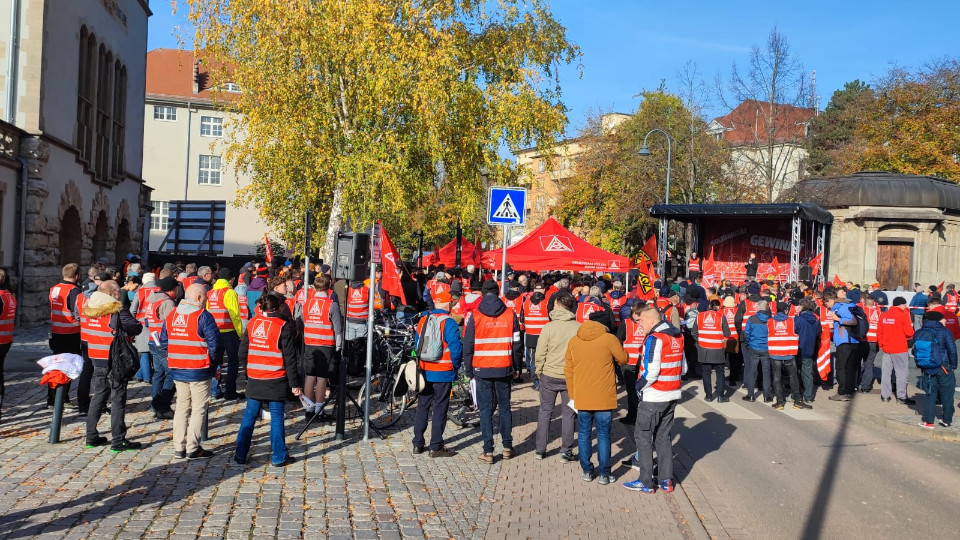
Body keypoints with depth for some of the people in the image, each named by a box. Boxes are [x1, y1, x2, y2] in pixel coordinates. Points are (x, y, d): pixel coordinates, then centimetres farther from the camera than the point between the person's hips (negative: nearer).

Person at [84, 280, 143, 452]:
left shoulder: (91, 309, 6)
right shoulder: (117, 312, -17)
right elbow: (137, 328, -19)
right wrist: (139, 323, 5)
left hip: (97, 360, 7)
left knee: (98, 396, 18)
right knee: (118, 399, -1)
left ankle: (91, 437, 22)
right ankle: (118, 441, 2)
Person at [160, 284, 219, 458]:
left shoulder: (171, 315, 8)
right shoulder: (203, 316, -14)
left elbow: (164, 342, 12)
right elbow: (214, 344, -15)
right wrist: (215, 365, 0)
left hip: (177, 370, 7)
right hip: (199, 371, -6)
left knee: (182, 407, 15)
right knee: (198, 409, 3)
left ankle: (179, 447, 18)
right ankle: (193, 449, 5)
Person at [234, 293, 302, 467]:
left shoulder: (252, 323, 4)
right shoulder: (283, 327, -9)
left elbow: (242, 352, 7)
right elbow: (290, 358, -9)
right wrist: (294, 384, -5)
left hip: (254, 379, 4)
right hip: (276, 380, -4)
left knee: (249, 415, 13)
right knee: (276, 417, 4)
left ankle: (240, 454, 18)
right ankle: (279, 457, 10)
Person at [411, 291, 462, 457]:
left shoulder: (423, 321, 5)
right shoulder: (449, 323, -14)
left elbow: (417, 344, 12)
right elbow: (456, 347, -17)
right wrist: (456, 365, 0)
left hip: (424, 371, 6)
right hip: (443, 372, -5)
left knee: (422, 407, 14)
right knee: (440, 409, 2)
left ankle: (418, 444, 19)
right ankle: (436, 447, 5)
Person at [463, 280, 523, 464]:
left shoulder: (475, 317, -5)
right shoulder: (510, 315, 0)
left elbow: (468, 346, -3)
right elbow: (517, 345, 3)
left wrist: (469, 370, 7)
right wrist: (516, 368, 14)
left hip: (482, 370, -2)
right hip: (504, 369, 2)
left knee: (486, 410, 4)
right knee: (505, 408, 14)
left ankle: (488, 451, 3)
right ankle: (507, 447, 20)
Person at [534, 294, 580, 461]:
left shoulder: (548, 327, -11)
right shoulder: (579, 328, -9)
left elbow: (540, 354, -7)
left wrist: (539, 372, 7)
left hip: (549, 376, 0)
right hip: (571, 377, 0)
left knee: (545, 411, 14)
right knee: (569, 413, 11)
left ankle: (540, 450, 18)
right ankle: (566, 452, 14)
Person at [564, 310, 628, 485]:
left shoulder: (573, 341, 2)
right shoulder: (609, 339, -10)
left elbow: (568, 370, 6)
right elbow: (623, 359, 3)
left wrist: (572, 395, 14)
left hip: (581, 397, 2)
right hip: (604, 397, -2)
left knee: (584, 434, 13)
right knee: (603, 435, 7)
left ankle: (587, 471, 19)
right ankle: (604, 474, 10)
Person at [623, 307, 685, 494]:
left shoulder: (654, 339, -17)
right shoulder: (677, 337, 9)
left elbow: (651, 371, -22)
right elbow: (683, 367, 14)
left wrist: (639, 386, -8)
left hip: (653, 397, -8)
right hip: (672, 396, 8)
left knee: (643, 436, 3)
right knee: (664, 437, 16)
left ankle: (646, 482, 6)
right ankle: (666, 480, 18)